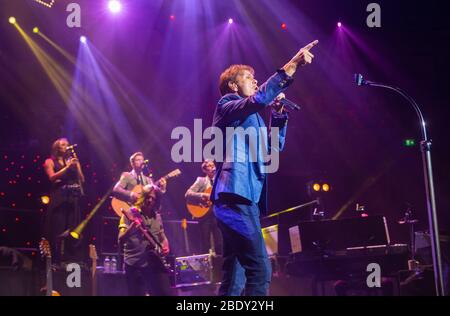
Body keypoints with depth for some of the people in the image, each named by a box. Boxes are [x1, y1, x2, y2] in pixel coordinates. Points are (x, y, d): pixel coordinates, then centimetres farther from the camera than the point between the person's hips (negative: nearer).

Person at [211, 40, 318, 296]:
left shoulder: (252, 118, 26)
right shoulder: (227, 107, 0)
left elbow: (275, 147, 25)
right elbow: (257, 100, -20)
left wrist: (279, 112, 12)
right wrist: (291, 66, -24)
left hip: (245, 200, 10)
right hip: (236, 198, -10)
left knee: (234, 280, 7)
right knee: (260, 271, -19)